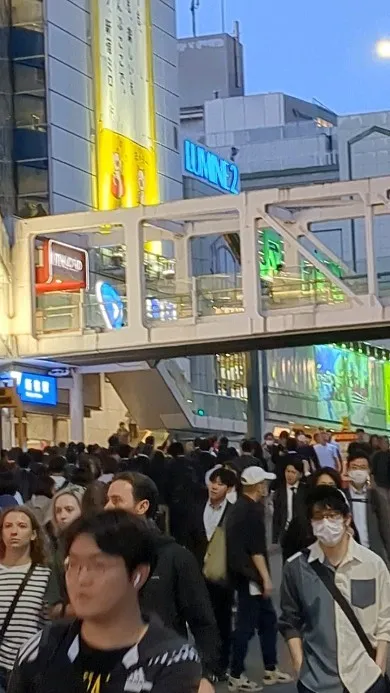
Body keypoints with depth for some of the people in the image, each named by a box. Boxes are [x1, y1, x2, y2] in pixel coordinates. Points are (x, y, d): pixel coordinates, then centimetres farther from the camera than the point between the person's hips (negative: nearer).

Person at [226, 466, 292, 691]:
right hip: (250, 575, -10)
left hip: (246, 573, 10)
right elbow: (256, 549, -21)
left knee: (268, 619, 15)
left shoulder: (240, 507, 12)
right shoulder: (252, 510, -17)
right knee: (247, 625, -4)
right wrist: (266, 577, -17)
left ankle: (271, 669, 22)